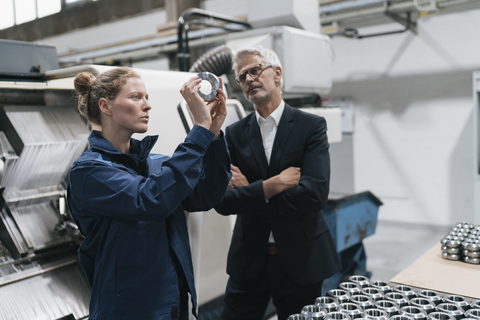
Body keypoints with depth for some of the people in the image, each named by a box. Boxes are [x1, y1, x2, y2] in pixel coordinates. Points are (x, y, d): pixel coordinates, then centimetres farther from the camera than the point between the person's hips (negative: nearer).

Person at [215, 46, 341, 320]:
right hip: (248, 260, 2)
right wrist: (271, 186, -20)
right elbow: (222, 202, -7)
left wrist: (250, 192, -14)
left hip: (301, 260, -2)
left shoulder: (312, 126, -6)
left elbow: (315, 194, -20)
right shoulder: (235, 133, 2)